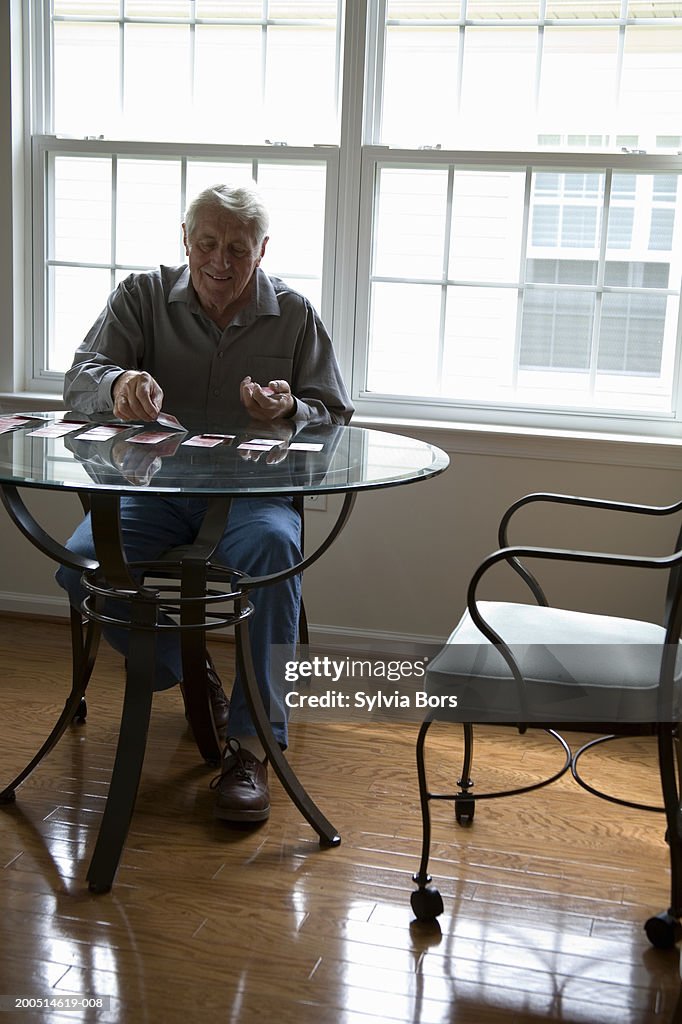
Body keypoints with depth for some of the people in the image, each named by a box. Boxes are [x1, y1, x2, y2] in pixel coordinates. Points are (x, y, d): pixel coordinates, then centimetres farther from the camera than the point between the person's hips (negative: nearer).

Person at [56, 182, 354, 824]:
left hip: (254, 488, -1)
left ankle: (250, 742, -26)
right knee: (81, 561, -26)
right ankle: (185, 669, 4)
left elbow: (334, 418, 7)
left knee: (274, 544, -36)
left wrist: (289, 413, -17)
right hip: (155, 484, 2)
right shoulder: (142, 297, 7)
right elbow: (80, 381, -4)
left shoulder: (294, 315, 6)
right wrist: (118, 385, -30)